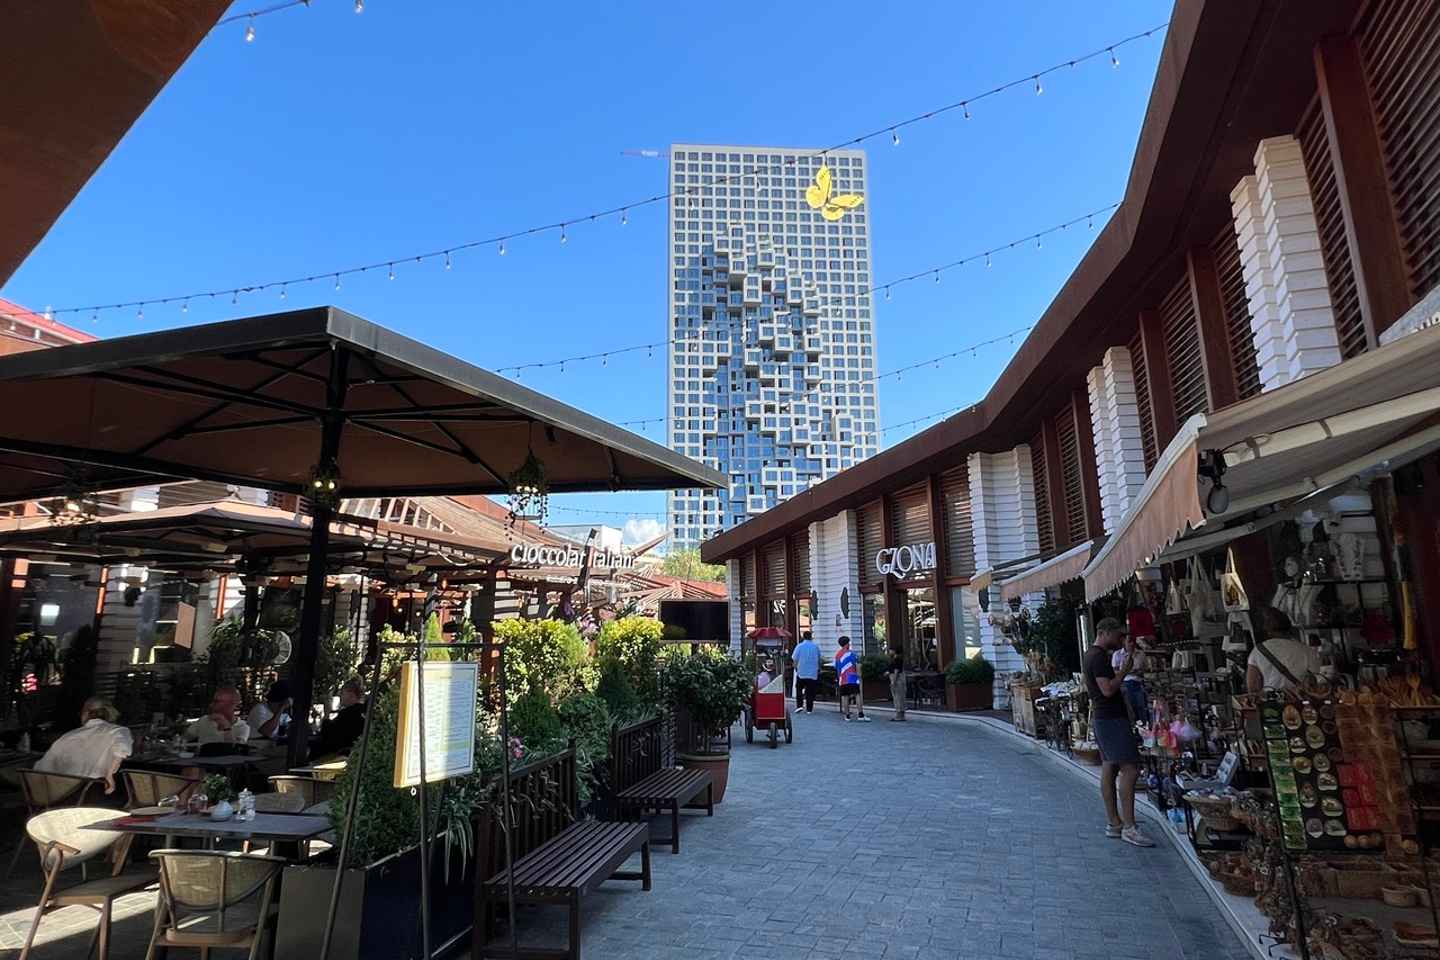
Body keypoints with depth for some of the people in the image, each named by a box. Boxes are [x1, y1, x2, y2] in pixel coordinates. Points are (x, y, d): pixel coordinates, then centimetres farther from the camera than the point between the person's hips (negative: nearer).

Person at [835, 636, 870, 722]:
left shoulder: (837, 654, 11)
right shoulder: (851, 653, -4)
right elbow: (857, 665, -7)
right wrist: (859, 675, 1)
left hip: (842, 680, 5)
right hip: (852, 678, -5)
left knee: (844, 696, 6)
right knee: (858, 694, -2)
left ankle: (847, 716, 6)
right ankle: (861, 714, -7)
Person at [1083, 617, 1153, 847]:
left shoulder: (1089, 655, 16)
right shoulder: (1100, 657, -16)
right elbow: (1108, 689, -23)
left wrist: (1119, 671, 15)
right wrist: (1124, 671, -12)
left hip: (1102, 718, 11)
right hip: (1112, 719, -11)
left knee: (1109, 770, 11)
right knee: (1130, 769, -11)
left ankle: (1113, 823, 16)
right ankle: (1129, 827, -10)